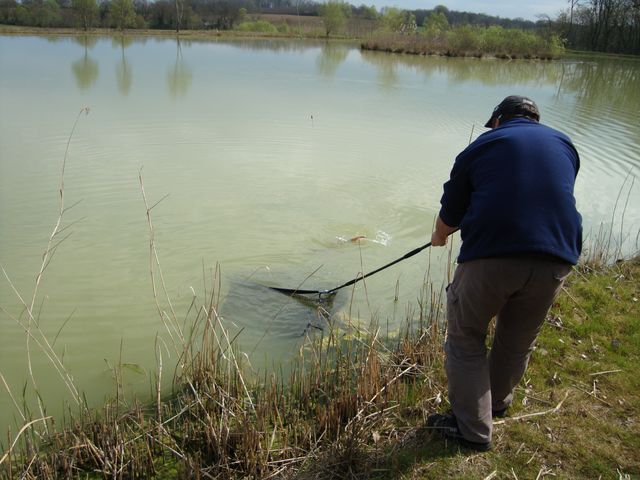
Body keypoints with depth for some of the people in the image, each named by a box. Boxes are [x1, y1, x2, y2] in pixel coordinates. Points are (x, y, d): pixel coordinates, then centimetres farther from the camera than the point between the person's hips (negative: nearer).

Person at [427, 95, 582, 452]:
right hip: (556, 259, 4)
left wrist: (439, 237, 34)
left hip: (491, 256, -4)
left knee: (466, 341, 14)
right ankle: (498, 403, 46)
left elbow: (450, 214, 13)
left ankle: (472, 429, 19)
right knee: (519, 341, 23)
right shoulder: (565, 144, 21)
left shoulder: (481, 146, 12)